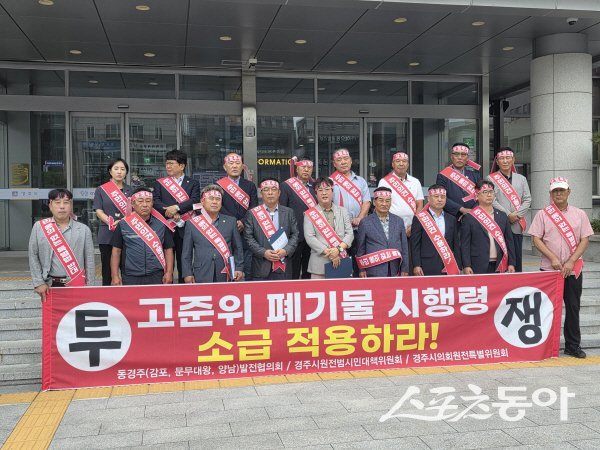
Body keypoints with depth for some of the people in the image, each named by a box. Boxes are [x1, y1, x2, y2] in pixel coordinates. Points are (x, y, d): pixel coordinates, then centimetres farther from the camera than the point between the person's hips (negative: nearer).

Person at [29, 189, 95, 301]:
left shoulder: (83, 230, 3)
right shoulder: (39, 227, 4)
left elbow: (89, 261, 2)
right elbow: (33, 256, 6)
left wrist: (89, 288, -1)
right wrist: (38, 282, -1)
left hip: (77, 285, 0)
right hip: (49, 285, 1)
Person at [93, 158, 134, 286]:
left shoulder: (130, 190, 14)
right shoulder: (101, 190, 9)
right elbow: (99, 211, 1)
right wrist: (111, 222, -18)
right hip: (107, 235, -1)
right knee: (107, 270, 1)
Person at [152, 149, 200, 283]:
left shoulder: (193, 183, 10)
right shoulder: (159, 183, 13)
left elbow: (194, 201, -6)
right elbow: (155, 202, -1)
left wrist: (176, 208, -18)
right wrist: (171, 214, -15)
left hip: (185, 229, -1)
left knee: (184, 263, 2)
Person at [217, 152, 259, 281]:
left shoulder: (250, 186, 13)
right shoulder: (218, 185, 6)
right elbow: (219, 207, -5)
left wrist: (243, 222, -12)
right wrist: (234, 223, -14)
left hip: (246, 234, 2)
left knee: (248, 272, 1)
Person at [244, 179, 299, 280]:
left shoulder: (288, 212, 11)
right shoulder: (252, 214, 5)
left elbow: (295, 235, 7)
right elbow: (249, 238, 0)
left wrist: (286, 251, -10)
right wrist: (263, 252, -12)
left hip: (283, 267, 2)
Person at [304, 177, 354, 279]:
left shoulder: (343, 211, 14)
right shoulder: (310, 214, 5)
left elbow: (350, 233, 6)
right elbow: (309, 237, -5)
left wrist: (339, 249, -12)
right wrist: (328, 252, -13)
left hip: (341, 261, 2)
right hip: (319, 263, -2)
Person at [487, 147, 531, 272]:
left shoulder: (521, 179, 15)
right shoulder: (491, 178, 2)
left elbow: (527, 200, 8)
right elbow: (491, 200, -7)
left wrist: (517, 214, -8)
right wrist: (507, 215, -13)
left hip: (517, 226, 4)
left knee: (517, 260, 5)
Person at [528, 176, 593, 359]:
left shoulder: (579, 214, 8)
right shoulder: (542, 214, 3)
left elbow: (585, 240, 2)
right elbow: (536, 239, -3)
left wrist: (571, 262, -10)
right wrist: (553, 258, -14)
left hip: (573, 270, 2)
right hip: (548, 269, -1)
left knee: (573, 308, 6)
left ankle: (573, 345, 15)